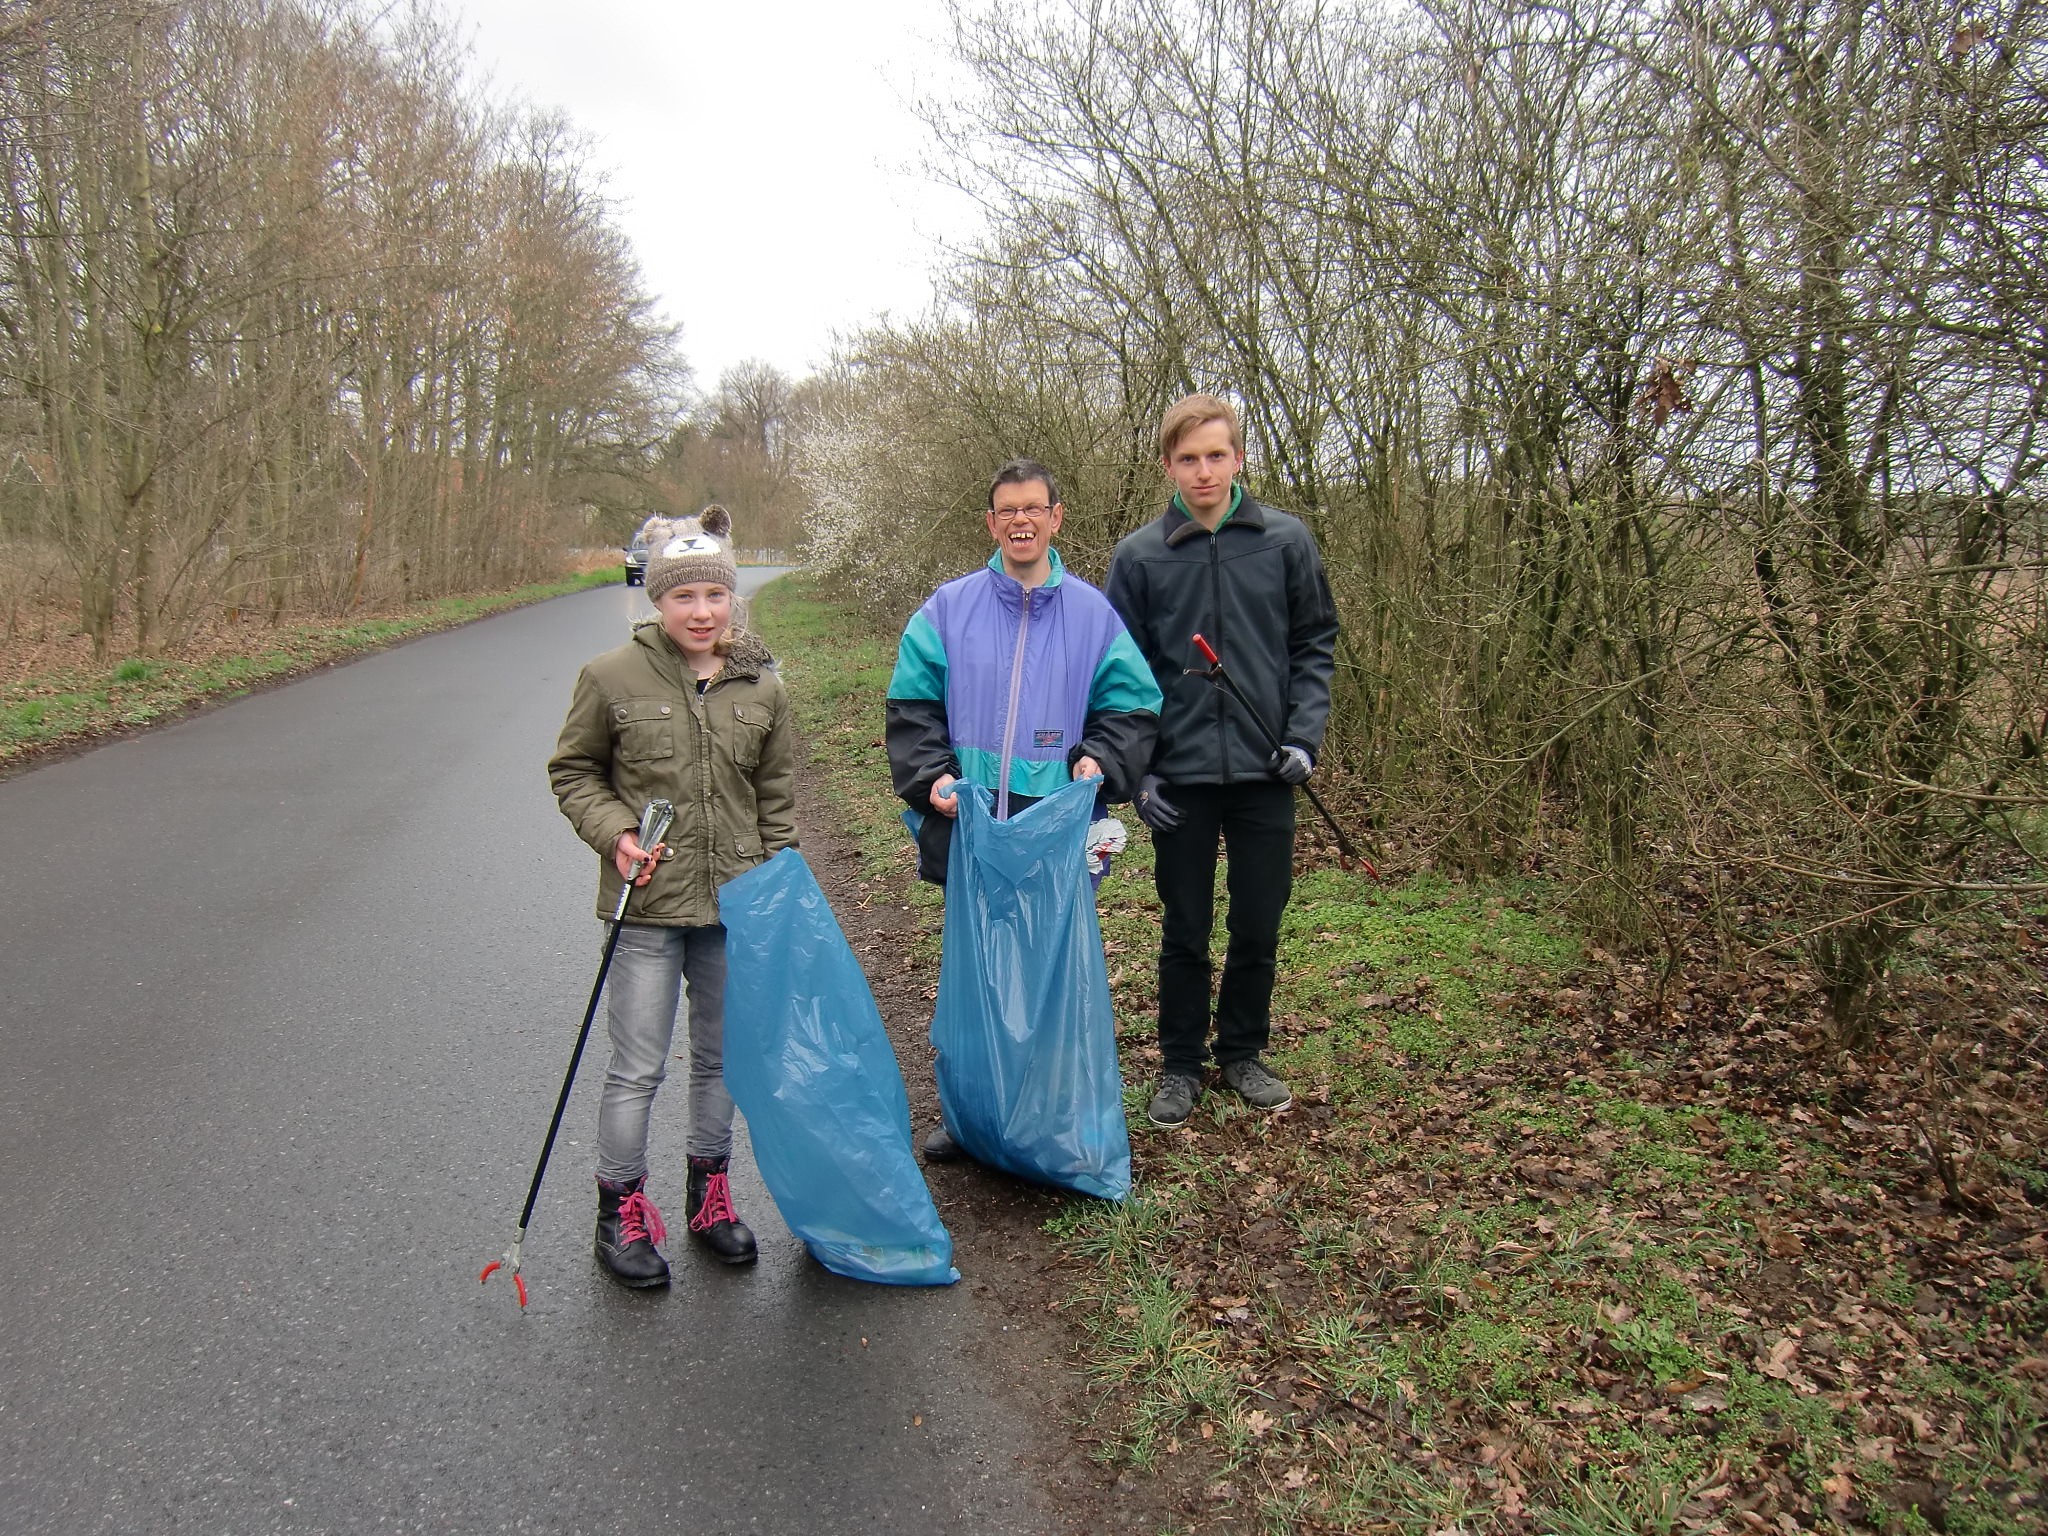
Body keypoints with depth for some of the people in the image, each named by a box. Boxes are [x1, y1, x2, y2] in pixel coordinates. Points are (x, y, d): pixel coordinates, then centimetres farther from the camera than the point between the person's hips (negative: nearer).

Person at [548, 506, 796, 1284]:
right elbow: (572, 770, 4)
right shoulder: (612, 677, -7)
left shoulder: (760, 686, 2)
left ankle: (709, 1193, 35)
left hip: (736, 905, 3)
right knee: (638, 1067, 3)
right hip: (649, 906, -3)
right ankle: (621, 1209, 24)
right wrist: (614, 833, -13)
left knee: (723, 1055, 16)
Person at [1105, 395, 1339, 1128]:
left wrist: (1304, 736, -7)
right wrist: (1137, 770, -6)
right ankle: (1181, 1064, 27)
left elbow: (1315, 646, 5)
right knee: (1185, 931, 10)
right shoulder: (1138, 556, -2)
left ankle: (1242, 1052, 32)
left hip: (1265, 773, 1)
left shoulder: (1286, 540, 0)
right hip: (1181, 776, -1)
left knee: (1259, 926, 12)